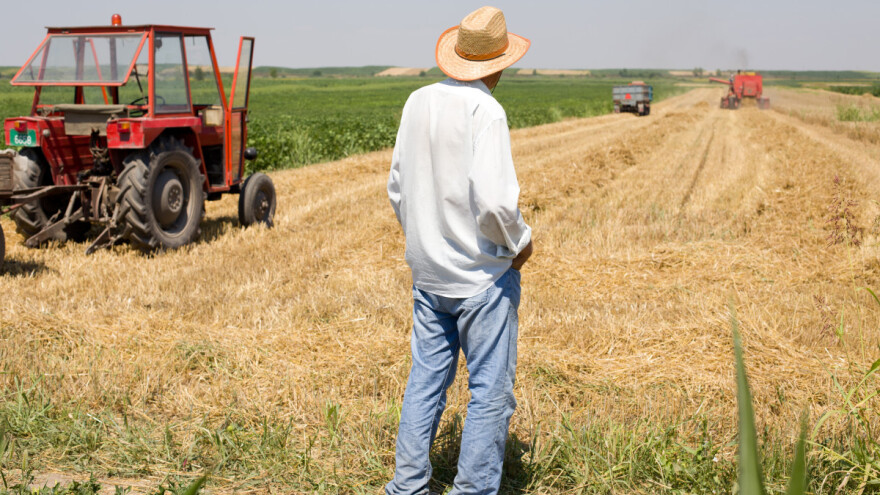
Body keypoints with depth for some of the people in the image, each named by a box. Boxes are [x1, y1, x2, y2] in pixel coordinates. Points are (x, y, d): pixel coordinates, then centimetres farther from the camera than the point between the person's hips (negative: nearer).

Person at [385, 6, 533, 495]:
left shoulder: (419, 102, 4)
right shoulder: (485, 111, -18)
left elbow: (398, 187, 12)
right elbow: (494, 201, -25)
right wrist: (519, 241, -7)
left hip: (428, 271, 7)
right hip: (483, 273, -7)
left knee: (426, 380, 16)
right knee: (491, 390, 5)